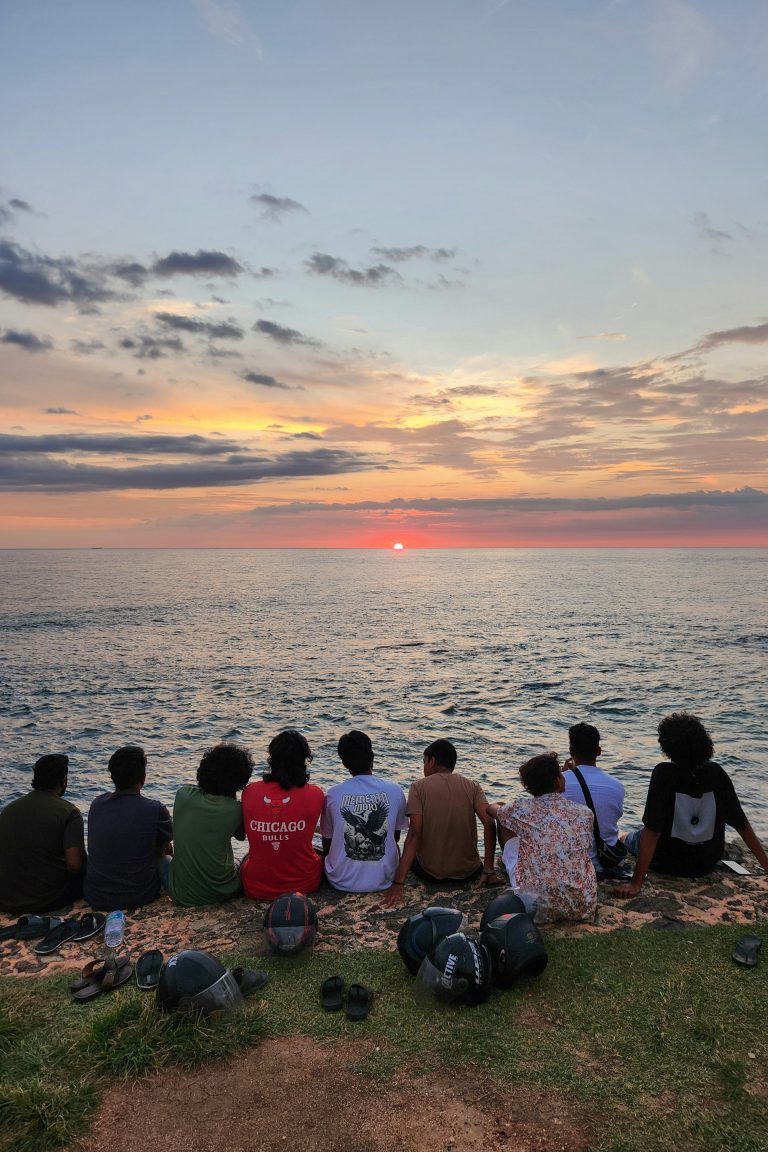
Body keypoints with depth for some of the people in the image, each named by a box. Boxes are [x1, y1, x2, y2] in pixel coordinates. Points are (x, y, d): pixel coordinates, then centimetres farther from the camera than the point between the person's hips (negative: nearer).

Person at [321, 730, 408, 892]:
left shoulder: (333, 795, -11)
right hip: (382, 881, 0)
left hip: (342, 882, 0)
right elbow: (396, 837, 7)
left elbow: (327, 845, 2)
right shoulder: (395, 791, -9)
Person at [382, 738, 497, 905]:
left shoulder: (418, 787, -8)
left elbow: (414, 834, -18)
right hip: (469, 872, 1)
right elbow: (489, 824, -16)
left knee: (412, 857, 33)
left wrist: (398, 884, -21)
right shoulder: (472, 787, -1)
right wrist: (489, 871, -10)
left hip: (430, 873, -1)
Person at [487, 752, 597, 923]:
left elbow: (492, 809, 18)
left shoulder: (522, 809, -7)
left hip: (537, 908, -2)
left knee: (507, 826, 16)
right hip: (583, 908, 2)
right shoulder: (585, 814, -3)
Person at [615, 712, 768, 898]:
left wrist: (636, 883, -27)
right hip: (708, 864, 4)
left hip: (670, 865, -4)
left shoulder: (663, 773, -27)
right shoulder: (717, 773, -15)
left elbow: (652, 832, -29)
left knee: (633, 838, 27)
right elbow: (743, 825, -11)